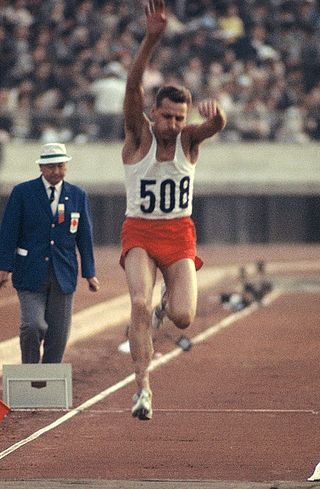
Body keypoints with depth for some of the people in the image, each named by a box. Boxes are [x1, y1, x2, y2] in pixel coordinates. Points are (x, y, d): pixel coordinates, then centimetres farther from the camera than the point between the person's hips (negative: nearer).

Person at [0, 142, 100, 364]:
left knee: (58, 333, 1)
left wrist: (90, 273, 6)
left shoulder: (78, 196, 8)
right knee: (33, 325, -16)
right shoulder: (22, 192, 1)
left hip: (63, 274, 3)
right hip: (30, 273, -3)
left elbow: (85, 236, 11)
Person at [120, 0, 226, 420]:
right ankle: (143, 388, -20)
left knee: (182, 319, -12)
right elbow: (132, 88, -25)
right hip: (139, 232, -2)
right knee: (140, 304, -25)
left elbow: (217, 126, -26)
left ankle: (170, 297, 27)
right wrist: (152, 39, -39)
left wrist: (214, 115, -52)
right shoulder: (139, 135, -9)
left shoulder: (188, 138, -4)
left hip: (179, 235, 2)